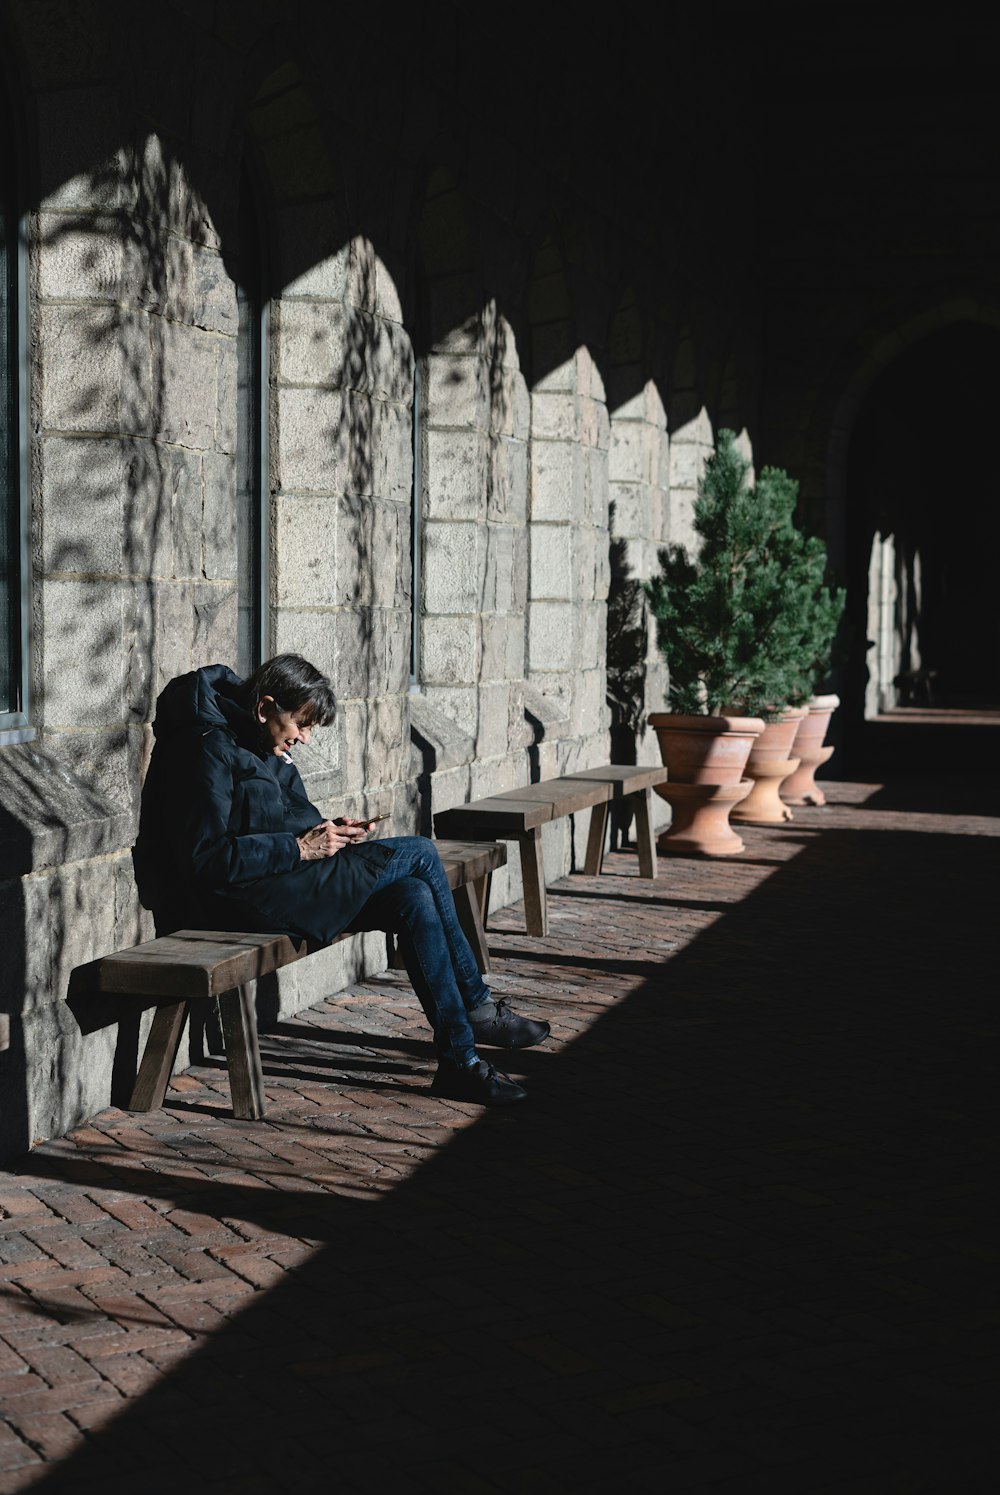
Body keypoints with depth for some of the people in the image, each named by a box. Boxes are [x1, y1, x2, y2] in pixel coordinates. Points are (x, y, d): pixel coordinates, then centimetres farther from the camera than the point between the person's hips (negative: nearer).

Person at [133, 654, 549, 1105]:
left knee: (415, 897, -12)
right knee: (418, 855, -11)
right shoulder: (211, 750, -15)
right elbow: (206, 859, -21)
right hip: (236, 899, -9)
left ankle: (459, 1060, -7)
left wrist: (331, 831, 2)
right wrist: (301, 848, -19)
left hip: (282, 883, 9)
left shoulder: (268, 750, 15)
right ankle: (478, 1009, -1)